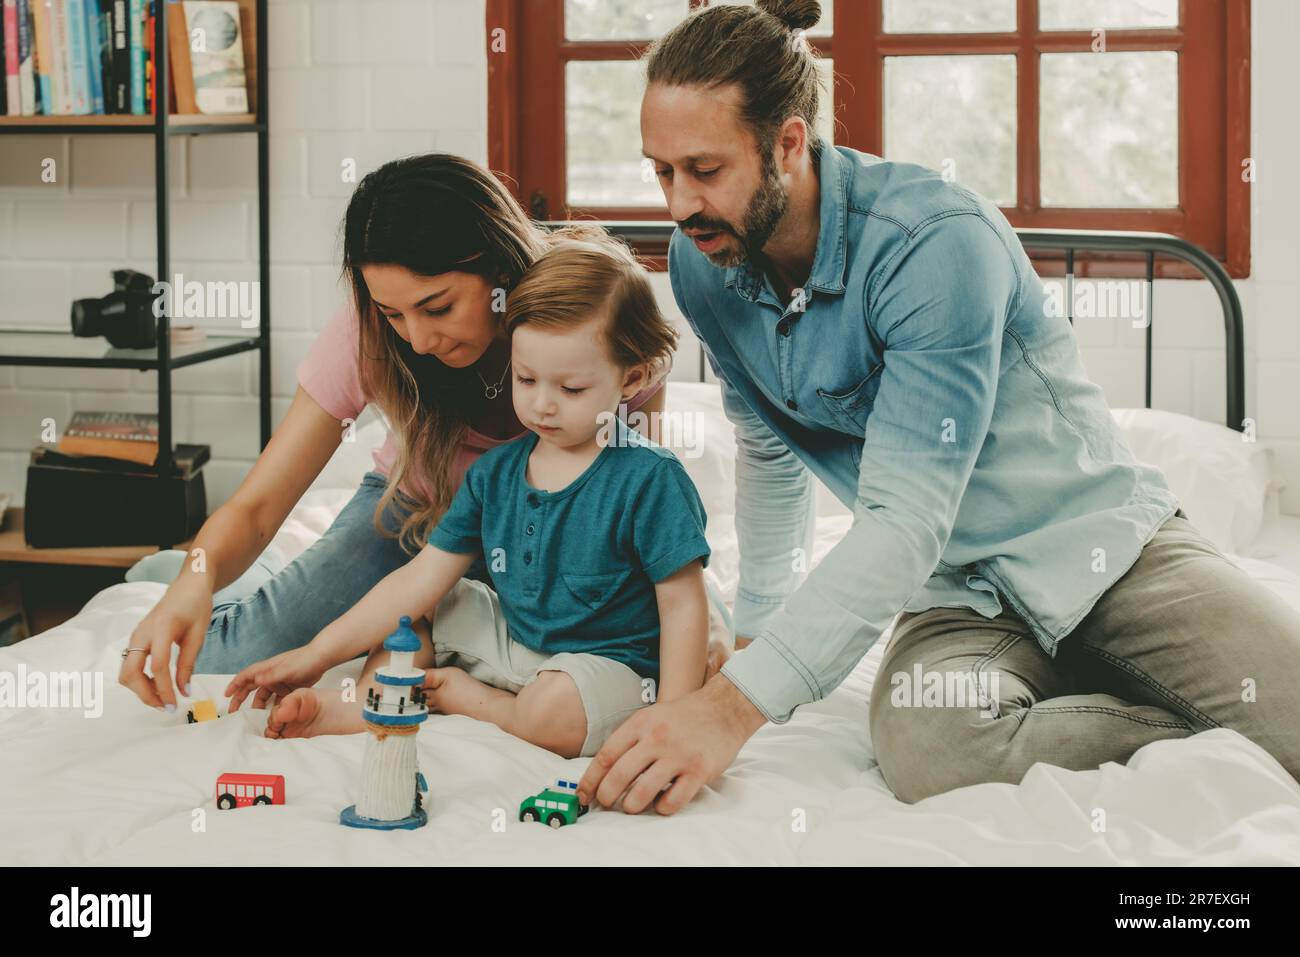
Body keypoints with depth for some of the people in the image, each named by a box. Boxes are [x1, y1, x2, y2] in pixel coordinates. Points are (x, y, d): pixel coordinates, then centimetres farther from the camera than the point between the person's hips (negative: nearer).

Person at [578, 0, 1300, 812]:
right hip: (955, 592, 4)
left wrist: (739, 701, -38)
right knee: (928, 750, -34)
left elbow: (907, 519, -31)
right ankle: (1205, 740, -9)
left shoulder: (938, 242, -24)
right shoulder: (701, 263, -2)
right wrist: (758, 620, 22)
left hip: (1096, 542, -4)